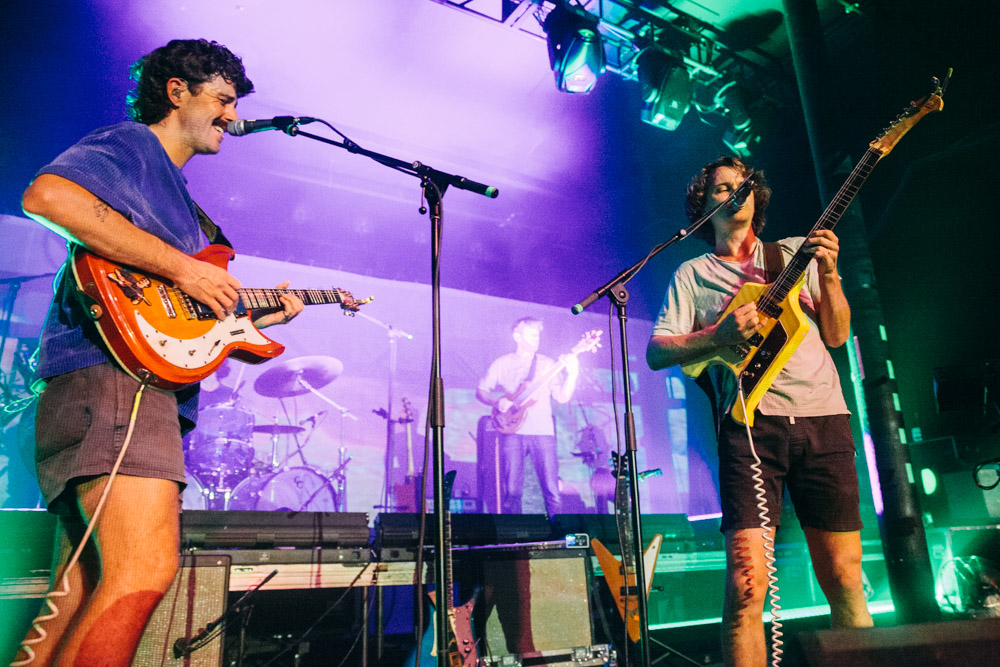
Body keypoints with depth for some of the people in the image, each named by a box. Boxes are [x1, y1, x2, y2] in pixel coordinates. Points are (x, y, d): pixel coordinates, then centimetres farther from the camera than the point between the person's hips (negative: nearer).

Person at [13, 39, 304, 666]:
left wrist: (259, 316, 20)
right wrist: (180, 266, -17)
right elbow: (45, 196, -19)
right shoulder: (127, 144, 4)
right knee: (145, 571, -20)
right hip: (110, 376, -10)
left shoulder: (178, 197, 31)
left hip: (147, 387, 10)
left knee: (82, 595, 9)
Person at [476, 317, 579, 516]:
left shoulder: (547, 364, 12)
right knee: (511, 490, -1)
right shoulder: (502, 363, 10)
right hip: (512, 431, -1)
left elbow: (563, 397, 4)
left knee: (551, 489, -2)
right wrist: (497, 402, -9)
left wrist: (572, 374, -11)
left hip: (543, 432, 1)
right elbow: (480, 391, 11)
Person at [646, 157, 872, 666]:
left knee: (844, 580, 4)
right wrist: (720, 335, -12)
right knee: (746, 586, -12)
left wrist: (828, 275, -2)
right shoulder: (692, 274, 14)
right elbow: (656, 353, 4)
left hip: (823, 418, 3)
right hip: (752, 420, -2)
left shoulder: (795, 252, 20)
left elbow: (837, 334, 15)